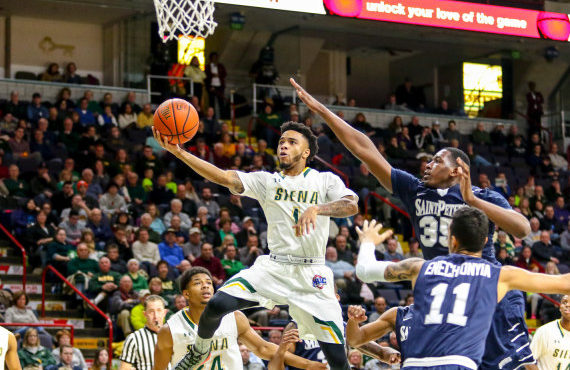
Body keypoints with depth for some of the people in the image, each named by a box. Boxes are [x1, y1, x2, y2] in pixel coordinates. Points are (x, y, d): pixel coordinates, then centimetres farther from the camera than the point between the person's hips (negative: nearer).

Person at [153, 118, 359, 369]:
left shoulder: (326, 181, 6)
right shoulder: (267, 181, 10)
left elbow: (351, 205, -13)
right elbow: (224, 177, -4)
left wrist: (316, 209, -32)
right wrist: (178, 152, -17)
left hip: (312, 274, -1)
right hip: (272, 267, 2)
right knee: (217, 305, -20)